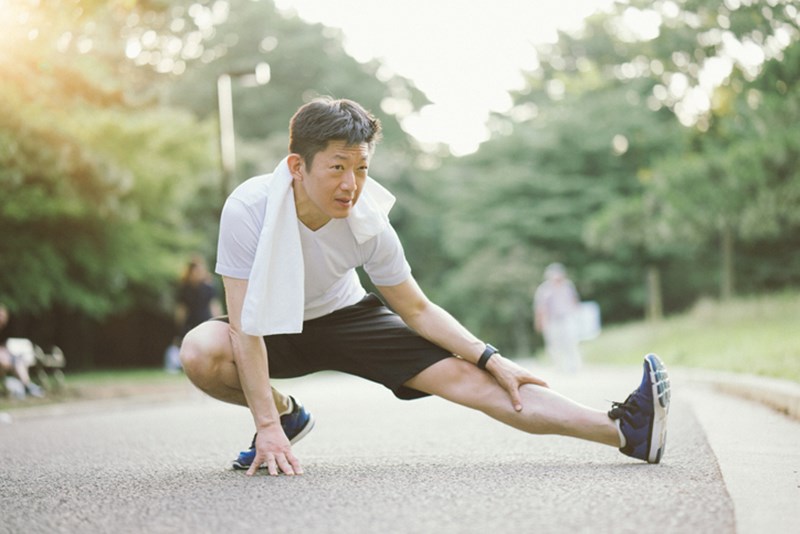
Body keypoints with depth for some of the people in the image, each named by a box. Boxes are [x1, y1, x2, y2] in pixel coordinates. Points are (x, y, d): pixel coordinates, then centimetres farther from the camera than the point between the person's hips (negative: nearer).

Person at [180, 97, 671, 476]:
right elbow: (245, 324, -29)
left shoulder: (368, 223, -22)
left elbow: (417, 309, -8)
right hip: (272, 331, -1)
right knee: (201, 354, -35)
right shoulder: (249, 210, -31)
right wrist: (268, 426, -35)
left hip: (343, 317, 1)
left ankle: (623, 429, -23)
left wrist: (491, 358, -17)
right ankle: (285, 414, -2)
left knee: (460, 374, -16)